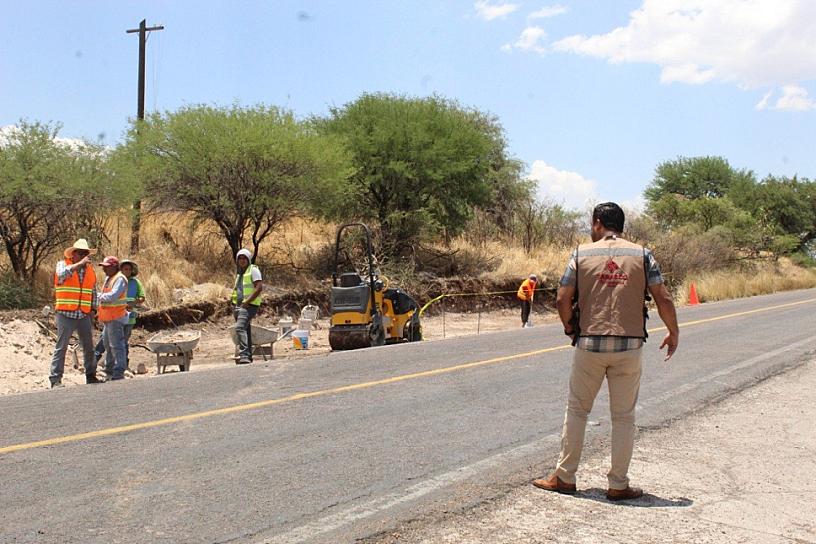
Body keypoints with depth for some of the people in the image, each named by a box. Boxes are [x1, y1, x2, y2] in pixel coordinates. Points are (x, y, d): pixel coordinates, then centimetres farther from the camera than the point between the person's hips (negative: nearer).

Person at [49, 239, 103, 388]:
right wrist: (80, 263, -25)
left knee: (89, 346, 9)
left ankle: (91, 375, 20)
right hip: (65, 314, -5)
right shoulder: (63, 264, 0)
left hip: (84, 315, 5)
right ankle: (55, 379, -3)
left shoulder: (90, 269, 12)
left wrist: (93, 309, 13)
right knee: (61, 347, -5)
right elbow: (62, 274, -25)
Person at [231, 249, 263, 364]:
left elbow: (259, 288, -15)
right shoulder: (239, 273, 21)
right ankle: (248, 357, 19)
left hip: (249, 306, -9)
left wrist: (246, 303, -17)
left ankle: (244, 355, -33)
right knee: (246, 331, 13)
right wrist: (234, 306, 16)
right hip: (238, 306, 9)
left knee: (240, 327, -26)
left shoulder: (253, 270, -5)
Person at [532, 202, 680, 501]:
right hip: (629, 347, 1)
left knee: (577, 409, 12)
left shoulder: (582, 253, -1)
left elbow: (562, 299, -4)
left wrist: (570, 327, 15)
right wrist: (673, 333, 12)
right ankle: (618, 485, 15)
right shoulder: (642, 254, 1)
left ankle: (565, 477, 18)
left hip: (589, 345, 0)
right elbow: (663, 299, -2)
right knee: (624, 417, 9)